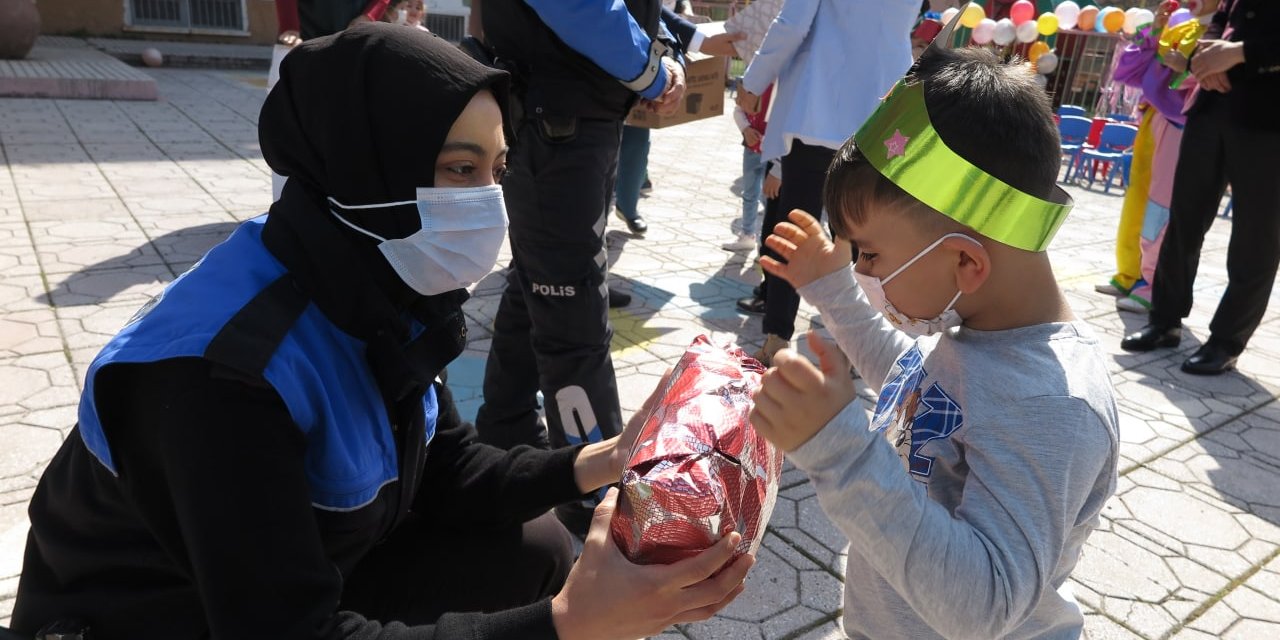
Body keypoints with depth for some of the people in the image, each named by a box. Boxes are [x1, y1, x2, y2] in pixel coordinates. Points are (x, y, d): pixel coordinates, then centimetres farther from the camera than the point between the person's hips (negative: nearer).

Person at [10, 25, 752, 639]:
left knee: (534, 550, -4)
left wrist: (594, 465, -19)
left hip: (314, 571, 6)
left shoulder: (380, 290, -11)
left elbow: (445, 469, -4)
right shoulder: (223, 366, -33)